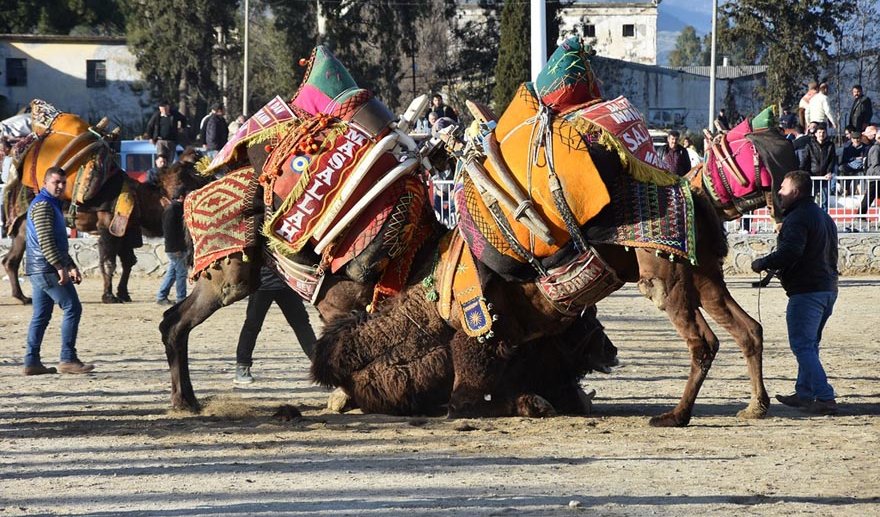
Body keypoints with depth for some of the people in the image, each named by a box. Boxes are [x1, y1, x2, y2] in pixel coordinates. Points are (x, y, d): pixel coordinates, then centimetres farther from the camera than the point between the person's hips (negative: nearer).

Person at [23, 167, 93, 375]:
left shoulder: (52, 205, 22)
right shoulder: (43, 205, -12)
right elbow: (45, 240, -21)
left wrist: (71, 266, 22)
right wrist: (60, 267, -24)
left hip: (39, 270, 10)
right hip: (47, 269, -10)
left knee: (41, 315, 8)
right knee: (72, 308, -10)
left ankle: (32, 362, 7)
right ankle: (68, 359, -11)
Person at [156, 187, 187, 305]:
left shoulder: (176, 208, 16)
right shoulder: (172, 209, -15)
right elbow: (169, 230, -20)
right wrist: (176, 248, -21)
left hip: (176, 248, 10)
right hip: (176, 248, -10)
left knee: (172, 273, 13)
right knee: (181, 273, -5)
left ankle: (161, 297, 16)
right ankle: (181, 299, -1)